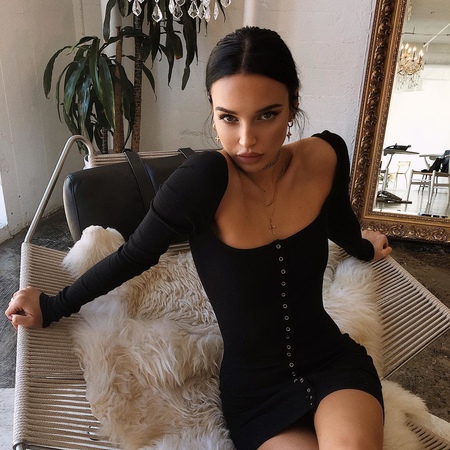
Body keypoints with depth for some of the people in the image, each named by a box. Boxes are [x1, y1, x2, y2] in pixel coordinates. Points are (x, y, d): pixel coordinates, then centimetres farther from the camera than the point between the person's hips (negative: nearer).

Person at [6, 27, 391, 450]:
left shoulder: (325, 157, -13)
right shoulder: (204, 178, -26)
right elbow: (134, 256, -10)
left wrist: (366, 248, 32)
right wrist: (54, 306, 2)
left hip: (334, 361, 3)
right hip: (254, 390, -2)